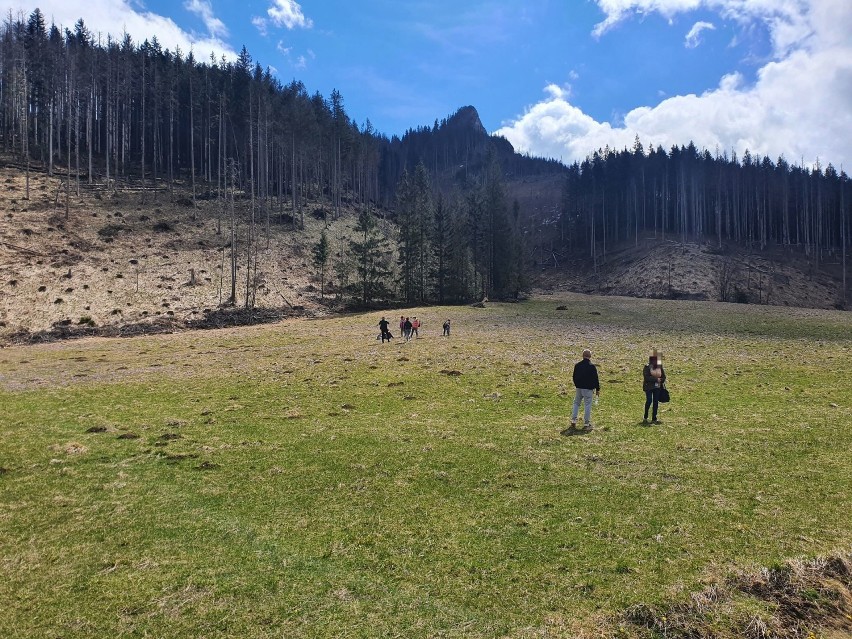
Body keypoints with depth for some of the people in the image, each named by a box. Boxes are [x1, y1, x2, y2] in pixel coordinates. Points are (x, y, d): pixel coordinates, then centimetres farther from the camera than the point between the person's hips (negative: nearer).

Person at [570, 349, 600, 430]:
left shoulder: (577, 365, 3)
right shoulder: (592, 366, -11)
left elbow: (574, 377, 11)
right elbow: (596, 379, -8)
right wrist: (597, 389, 1)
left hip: (579, 388, 4)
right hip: (589, 389, -4)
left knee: (576, 403, 15)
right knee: (587, 406, 1)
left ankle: (573, 421, 10)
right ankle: (586, 424, 3)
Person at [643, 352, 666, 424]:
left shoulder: (659, 366, 7)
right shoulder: (647, 367, -10)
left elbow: (663, 376, 15)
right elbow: (646, 377, -18)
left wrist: (661, 380, -6)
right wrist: (656, 379, -23)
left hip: (657, 387, 5)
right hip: (649, 387, -5)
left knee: (656, 402, 6)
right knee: (649, 401, -11)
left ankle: (654, 419, 13)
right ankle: (645, 417, 6)